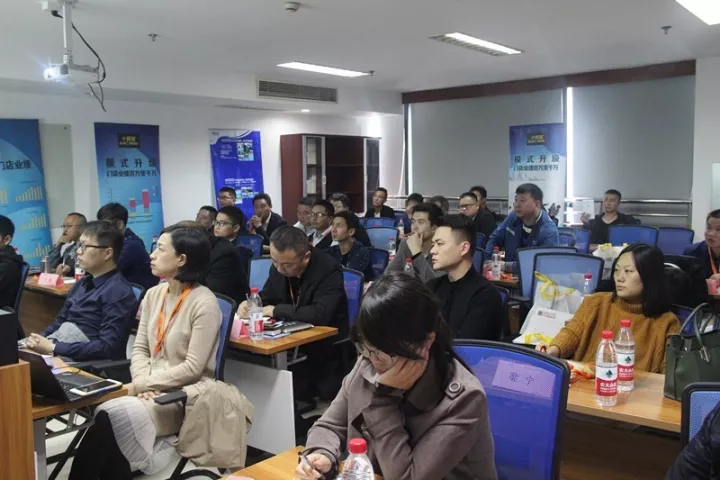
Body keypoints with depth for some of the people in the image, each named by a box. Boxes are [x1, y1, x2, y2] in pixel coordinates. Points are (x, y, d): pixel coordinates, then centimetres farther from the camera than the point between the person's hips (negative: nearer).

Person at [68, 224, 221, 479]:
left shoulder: (204, 303, -15)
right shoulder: (153, 295, 9)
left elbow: (193, 368, -16)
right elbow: (140, 348, 9)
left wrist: (143, 383, -14)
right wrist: (142, 382, -10)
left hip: (184, 396, -6)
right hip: (150, 389, 6)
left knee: (109, 417, -25)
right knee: (107, 418, -24)